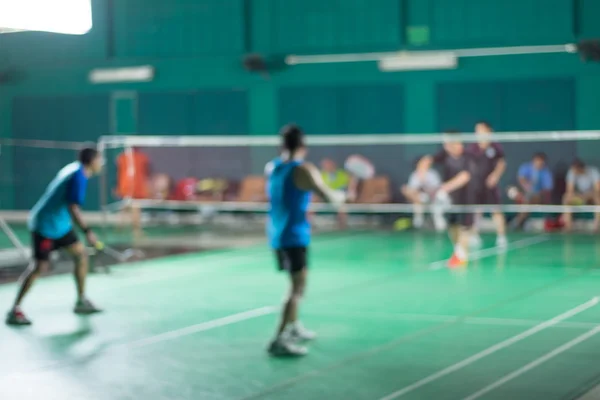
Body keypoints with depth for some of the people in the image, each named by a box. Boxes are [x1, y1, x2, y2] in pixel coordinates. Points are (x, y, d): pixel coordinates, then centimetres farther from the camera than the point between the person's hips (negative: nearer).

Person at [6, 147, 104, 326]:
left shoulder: (75, 169, 7)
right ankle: (14, 310, -7)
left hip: (59, 223, 10)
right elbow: (73, 208, -26)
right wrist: (87, 231, -26)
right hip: (45, 225, -10)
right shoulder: (79, 176, -21)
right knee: (40, 266, -12)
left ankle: (81, 301, 19)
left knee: (81, 254, 10)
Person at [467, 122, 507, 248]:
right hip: (475, 184, 1)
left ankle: (501, 236, 0)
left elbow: (502, 163, 4)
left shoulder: (495, 147, -1)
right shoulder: (471, 148, 2)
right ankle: (475, 236, 13)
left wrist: (496, 175, -10)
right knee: (475, 211, 2)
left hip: (490, 184, -1)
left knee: (496, 210, -5)